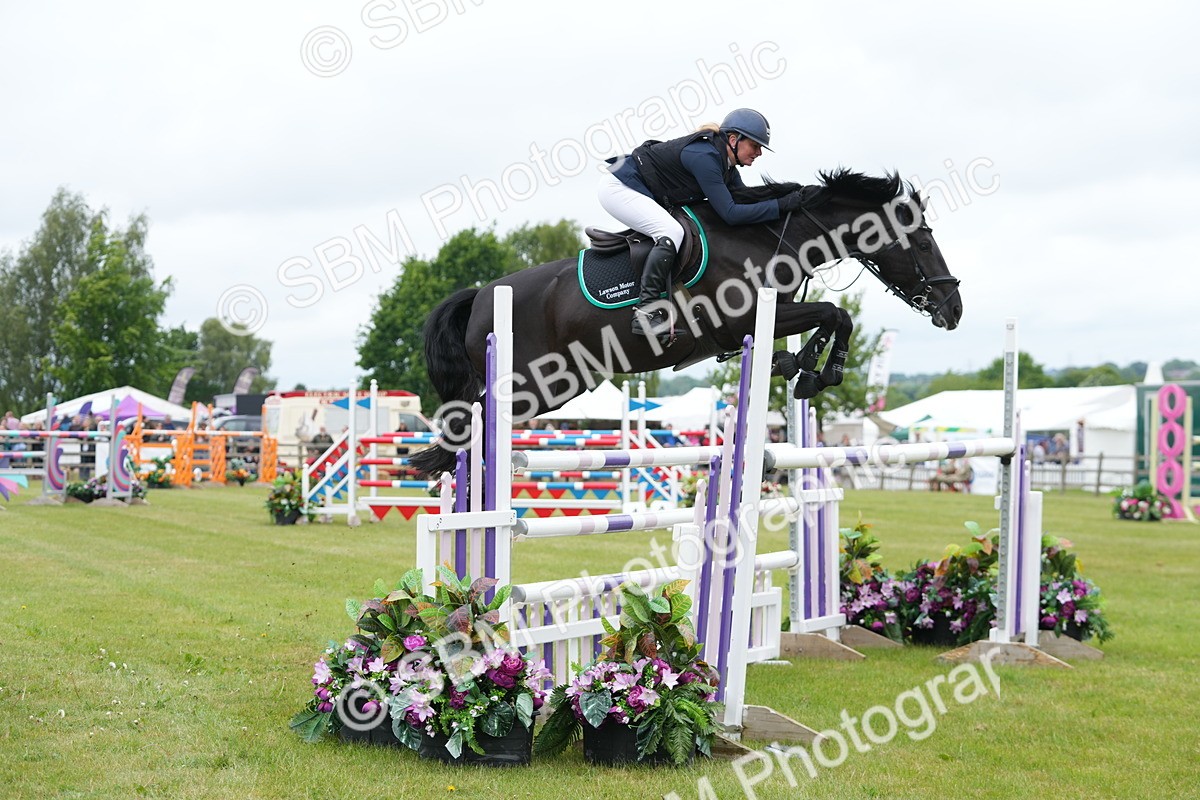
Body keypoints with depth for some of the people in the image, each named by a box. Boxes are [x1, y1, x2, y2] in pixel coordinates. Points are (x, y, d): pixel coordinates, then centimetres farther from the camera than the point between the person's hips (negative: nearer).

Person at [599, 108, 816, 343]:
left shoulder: (725, 163, 4)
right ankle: (646, 312, -28)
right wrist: (781, 205, -26)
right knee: (671, 232, -26)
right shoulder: (704, 156, -26)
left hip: (639, 192, 11)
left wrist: (789, 199, 0)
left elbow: (747, 200, 11)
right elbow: (730, 213, -28)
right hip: (619, 187, -11)